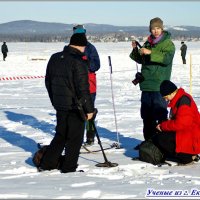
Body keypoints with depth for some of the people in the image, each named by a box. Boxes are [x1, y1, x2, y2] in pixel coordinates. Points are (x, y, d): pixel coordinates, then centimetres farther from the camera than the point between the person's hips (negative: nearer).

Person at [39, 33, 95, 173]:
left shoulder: (55, 58, 6)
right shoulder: (78, 61, -18)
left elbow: (48, 82, 14)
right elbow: (82, 88, -19)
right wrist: (89, 109, -13)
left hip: (59, 105, 7)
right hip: (75, 106, -7)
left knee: (61, 135, 19)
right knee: (75, 138, 5)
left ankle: (47, 164, 19)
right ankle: (69, 168, 9)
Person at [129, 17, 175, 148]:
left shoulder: (168, 44, -3)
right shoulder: (147, 43, 16)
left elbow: (167, 58, -20)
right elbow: (140, 60, 21)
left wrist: (151, 53, -28)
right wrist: (135, 50, 3)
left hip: (160, 85, -7)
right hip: (146, 84, 7)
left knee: (160, 114, -8)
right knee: (146, 115, 12)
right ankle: (148, 140, 21)